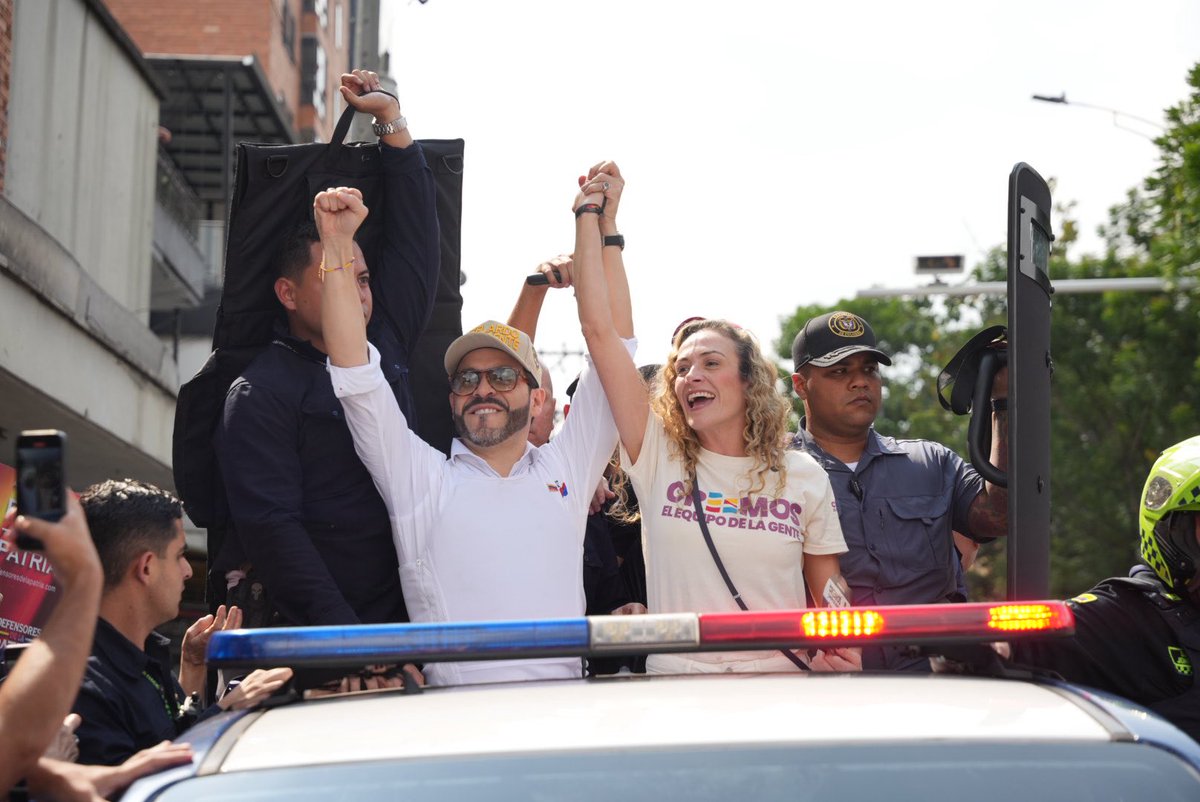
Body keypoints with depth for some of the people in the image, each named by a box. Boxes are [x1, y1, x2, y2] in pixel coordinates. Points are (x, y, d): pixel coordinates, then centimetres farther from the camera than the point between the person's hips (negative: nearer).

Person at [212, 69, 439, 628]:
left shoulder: (386, 345, 13)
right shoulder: (260, 394, -5)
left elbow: (415, 231, 20)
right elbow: (270, 527, -12)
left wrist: (391, 117, 18)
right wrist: (348, 639, -19)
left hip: (401, 618, 6)